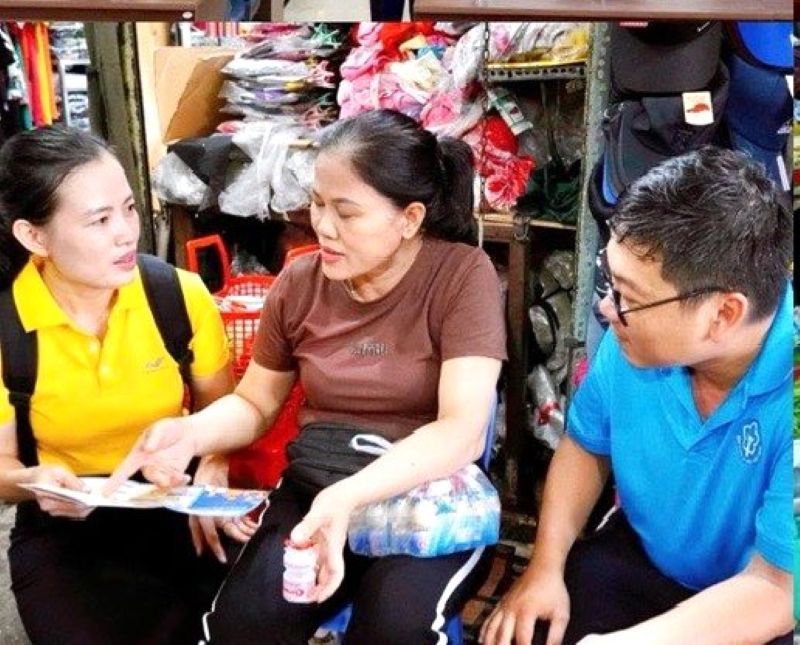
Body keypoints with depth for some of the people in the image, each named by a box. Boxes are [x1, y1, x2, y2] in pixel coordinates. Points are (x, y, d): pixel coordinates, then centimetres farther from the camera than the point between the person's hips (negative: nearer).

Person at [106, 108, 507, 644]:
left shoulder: (463, 274, -12)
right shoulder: (300, 281, 2)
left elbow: (462, 431, -22)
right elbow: (254, 403, 13)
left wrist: (349, 496, -36)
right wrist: (191, 433, -10)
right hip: (316, 490, 3)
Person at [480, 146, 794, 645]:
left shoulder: (787, 396, -30)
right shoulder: (635, 337, -13)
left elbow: (778, 592, -26)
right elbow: (586, 447, 3)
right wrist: (545, 568, -8)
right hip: (641, 563, 5)